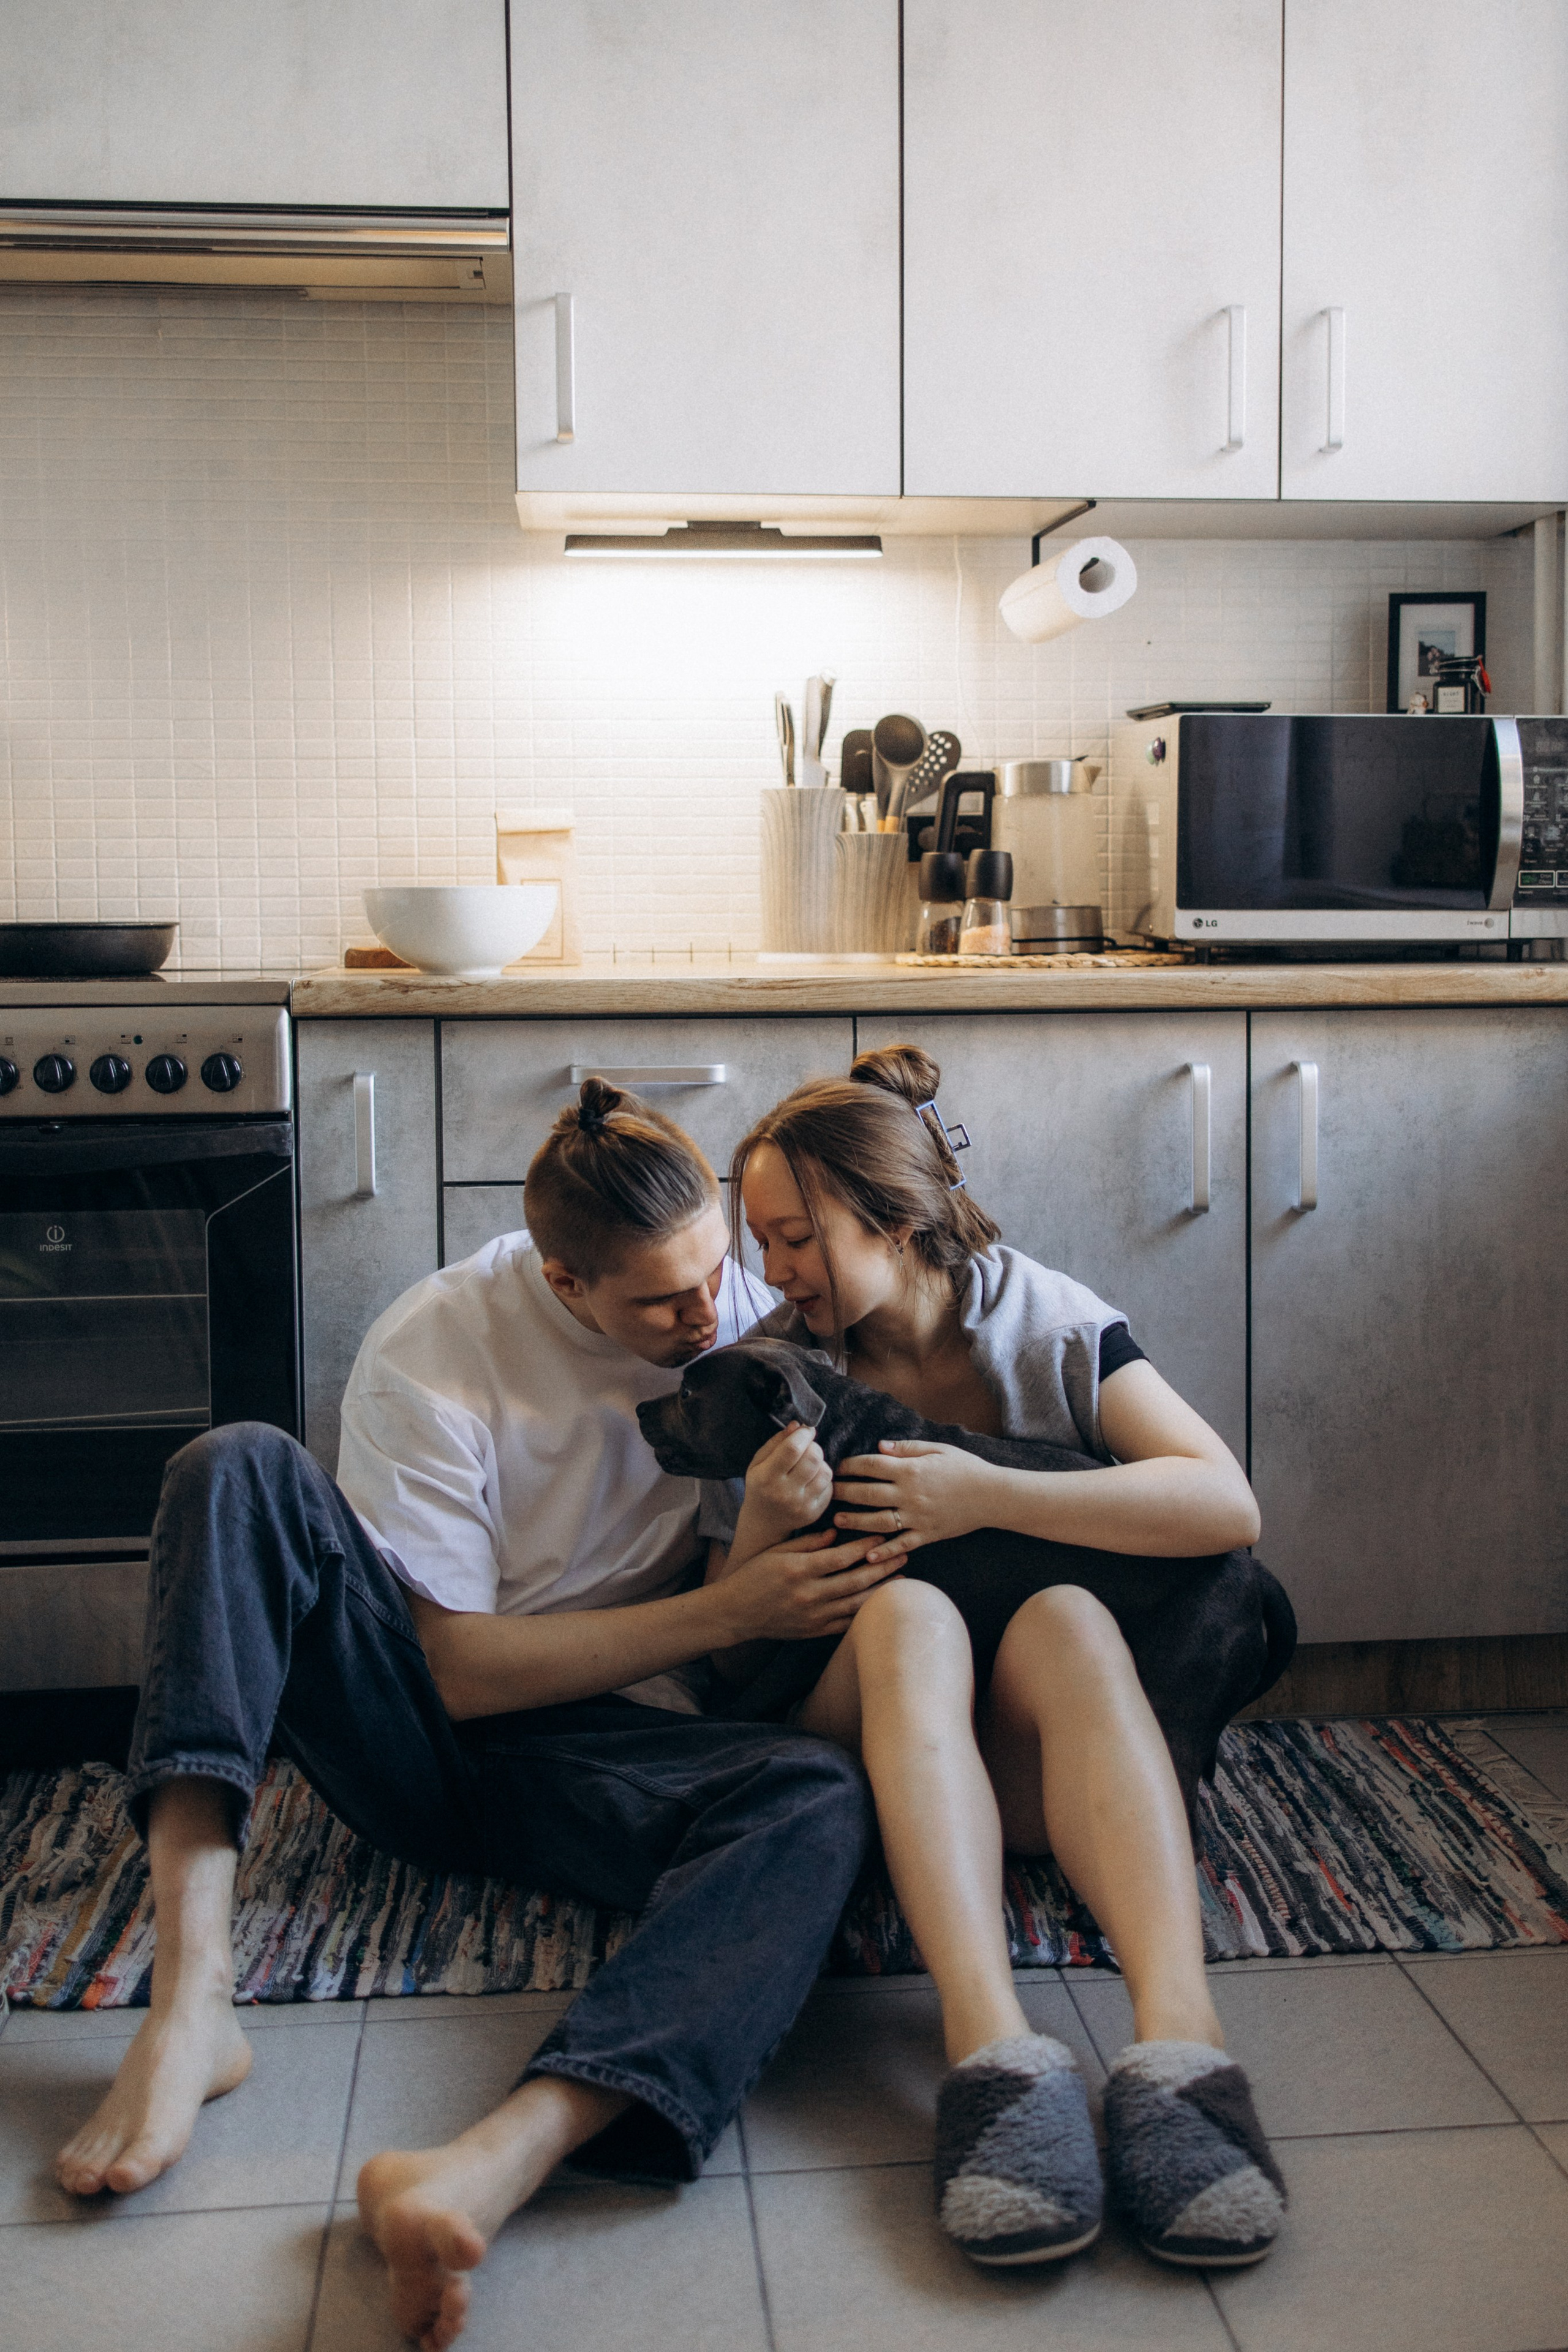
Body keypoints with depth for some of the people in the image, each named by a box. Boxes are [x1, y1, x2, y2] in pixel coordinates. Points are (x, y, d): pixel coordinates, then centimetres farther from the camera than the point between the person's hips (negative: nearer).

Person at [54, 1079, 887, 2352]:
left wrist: (800, 1524, -12)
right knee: (242, 1468, -26)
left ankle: (500, 2159, -55)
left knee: (821, 1793, -32)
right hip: (419, 1732, -1)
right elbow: (463, 1671, -15)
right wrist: (726, 1613, -21)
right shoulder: (432, 1353, -15)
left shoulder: (743, 1296, -3)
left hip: (610, 1743, 1)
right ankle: (191, 2001, -36)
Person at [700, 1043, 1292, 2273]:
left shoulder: (1046, 1322, 0)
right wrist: (763, 1526, -18)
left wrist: (991, 1497, -21)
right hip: (858, 1730, 0)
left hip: (1035, 1755, 0)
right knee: (903, 1611, -32)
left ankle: (1179, 2030, -51)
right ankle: (995, 2044, -51)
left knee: (1067, 1616, -33)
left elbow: (1229, 1503, -14)